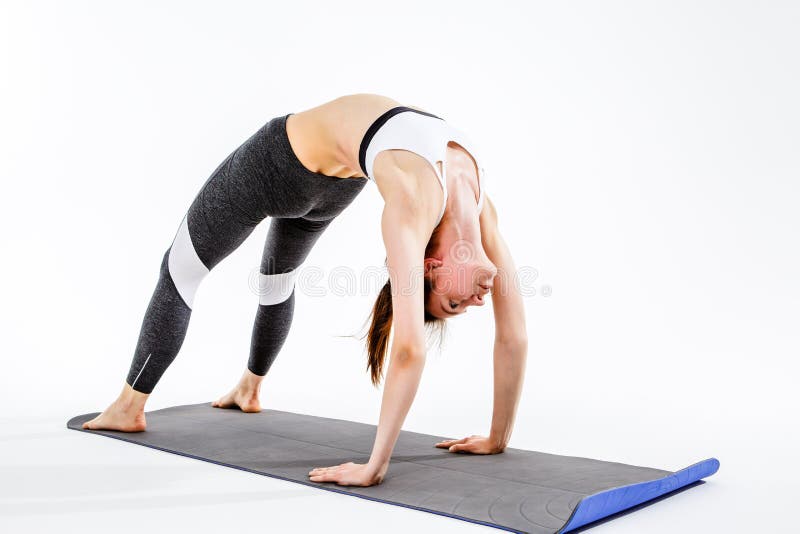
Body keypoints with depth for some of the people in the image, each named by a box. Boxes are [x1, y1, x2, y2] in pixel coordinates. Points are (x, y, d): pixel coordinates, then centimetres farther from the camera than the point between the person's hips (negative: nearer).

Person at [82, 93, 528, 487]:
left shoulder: (480, 210, -24)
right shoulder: (415, 209, -40)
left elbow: (514, 335, -18)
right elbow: (410, 349, -43)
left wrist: (499, 439, -13)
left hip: (342, 172, 5)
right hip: (289, 157, -5)